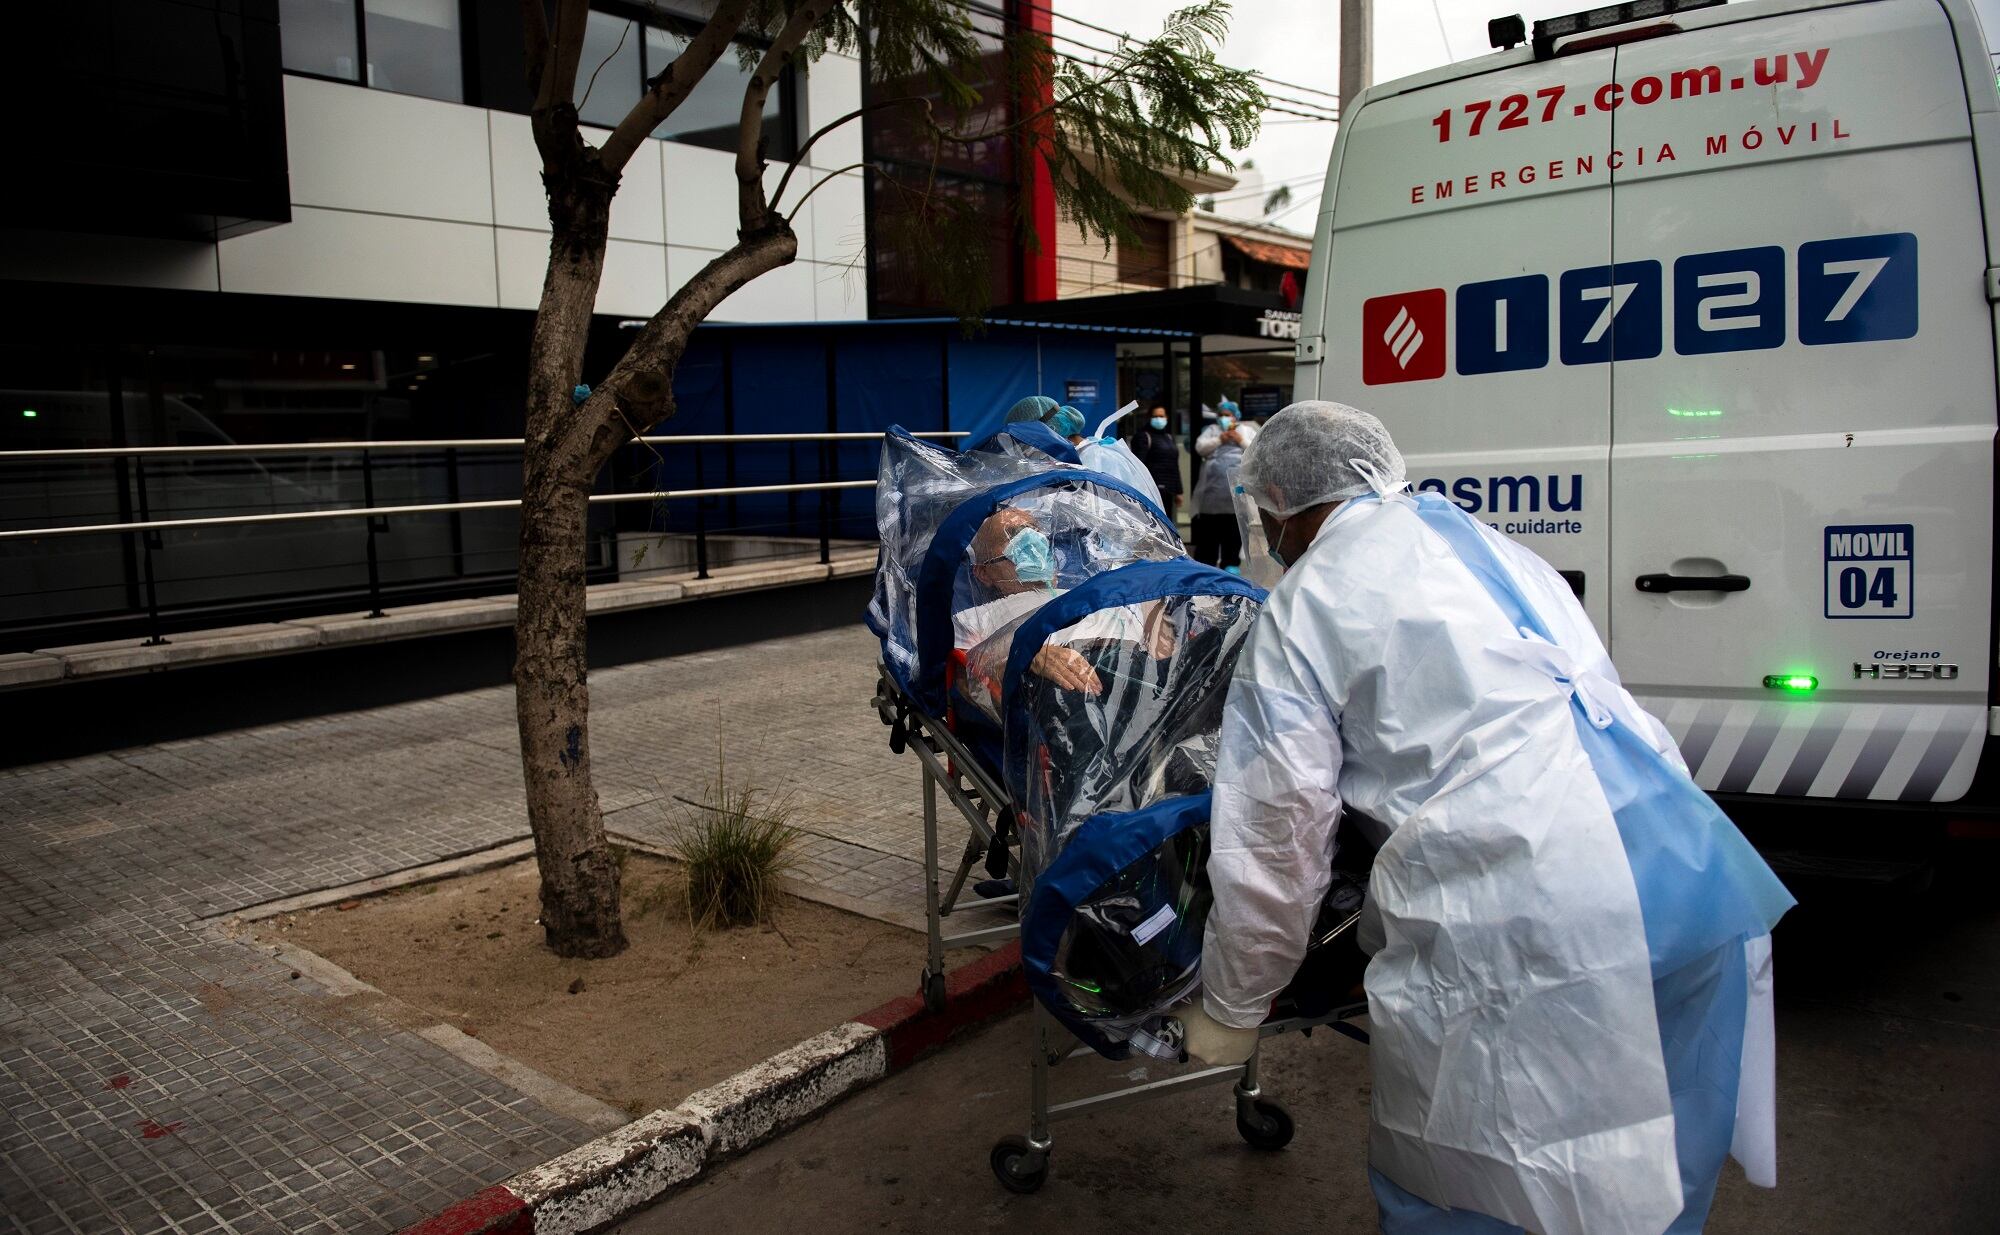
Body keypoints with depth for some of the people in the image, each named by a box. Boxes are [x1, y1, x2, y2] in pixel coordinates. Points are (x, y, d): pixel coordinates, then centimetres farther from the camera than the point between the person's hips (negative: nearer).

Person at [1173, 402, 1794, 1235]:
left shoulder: (1302, 610, 4)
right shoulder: (1493, 543, 23)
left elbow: (1274, 846, 4)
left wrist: (1227, 1013, 20)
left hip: (1520, 918, -7)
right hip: (1694, 879, 7)